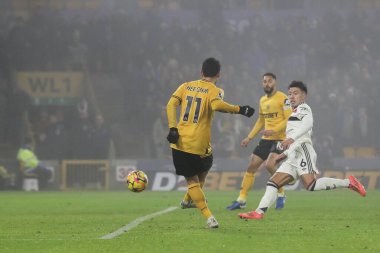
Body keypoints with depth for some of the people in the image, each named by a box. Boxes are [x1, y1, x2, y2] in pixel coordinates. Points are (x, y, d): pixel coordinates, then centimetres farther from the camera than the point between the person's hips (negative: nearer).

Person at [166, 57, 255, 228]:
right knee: (202, 172, 29)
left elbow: (171, 104, -1)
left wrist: (173, 128, -6)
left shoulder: (186, 86, 11)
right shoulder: (214, 91, -2)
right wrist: (239, 110, -17)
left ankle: (209, 217, -4)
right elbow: (217, 105, -24)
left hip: (180, 142, 3)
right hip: (200, 144, -3)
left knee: (191, 181, 8)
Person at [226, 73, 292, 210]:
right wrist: (249, 137, 22)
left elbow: (289, 120, -16)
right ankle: (241, 200, 10)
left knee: (269, 165, -25)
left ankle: (281, 194, -4)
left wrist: (274, 130, -26)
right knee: (251, 166, 3)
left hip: (280, 138, -8)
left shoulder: (283, 98, -9)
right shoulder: (262, 100, 15)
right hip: (266, 139, 8)